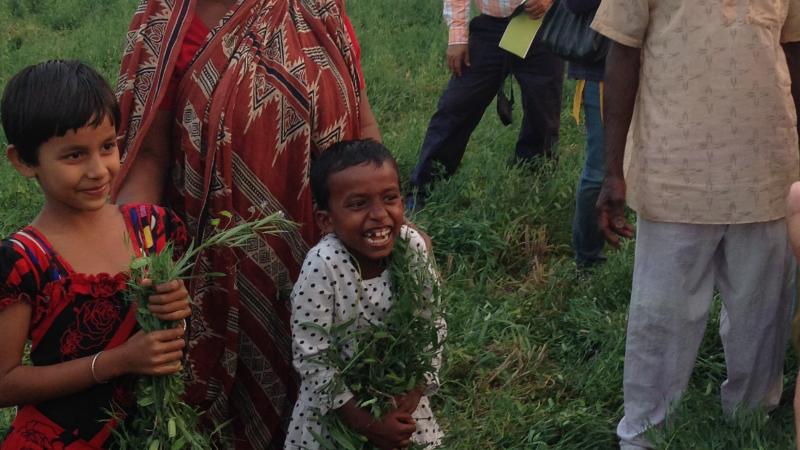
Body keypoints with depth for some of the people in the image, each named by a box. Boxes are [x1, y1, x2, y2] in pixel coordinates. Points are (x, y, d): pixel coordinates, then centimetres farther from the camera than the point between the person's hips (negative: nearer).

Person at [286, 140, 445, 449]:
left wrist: (414, 391, -13)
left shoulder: (414, 246, -15)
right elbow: (311, 357, -23)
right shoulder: (323, 266, -27)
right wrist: (367, 423, -20)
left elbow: (433, 326, -4)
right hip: (336, 407, -3)